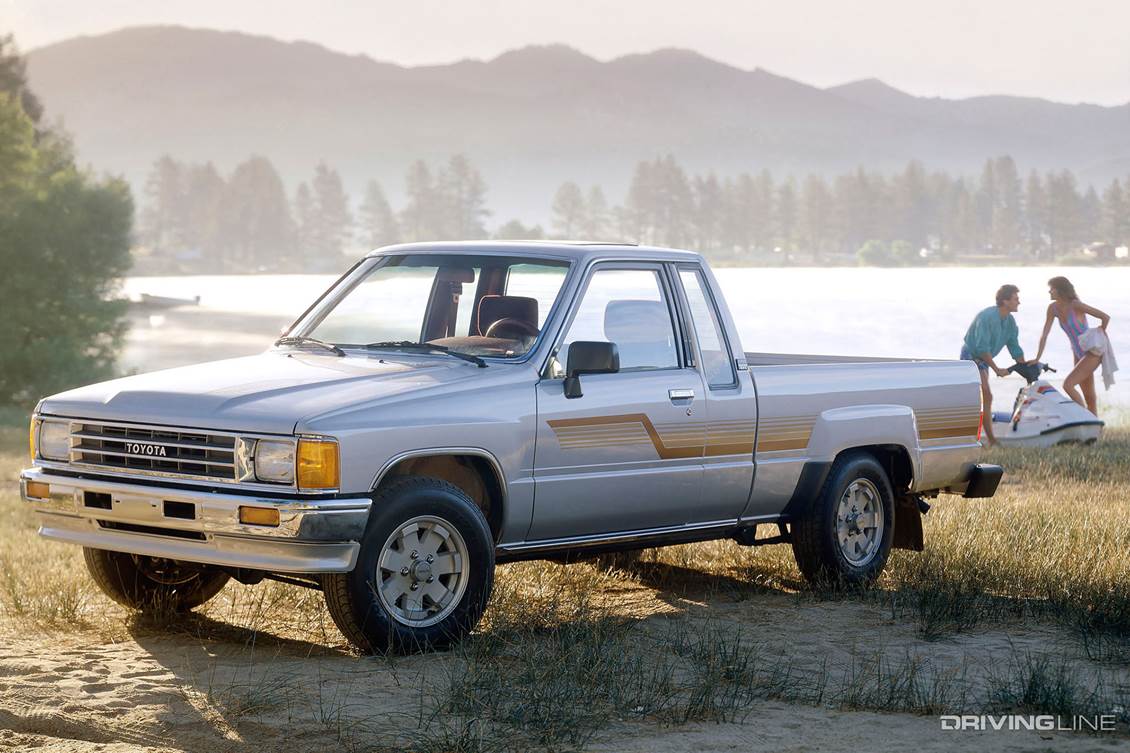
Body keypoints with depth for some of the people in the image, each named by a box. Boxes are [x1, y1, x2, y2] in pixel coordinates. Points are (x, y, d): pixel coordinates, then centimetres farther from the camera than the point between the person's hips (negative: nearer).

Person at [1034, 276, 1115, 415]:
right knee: (1088, 397, 10)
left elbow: (1105, 318, -17)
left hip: (1093, 352, -7)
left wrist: (1100, 335, -1)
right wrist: (1037, 359, 0)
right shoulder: (1053, 308, 0)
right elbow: (1044, 334, 4)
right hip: (1078, 354, 7)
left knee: (1068, 384, -19)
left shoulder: (1076, 305, -20)